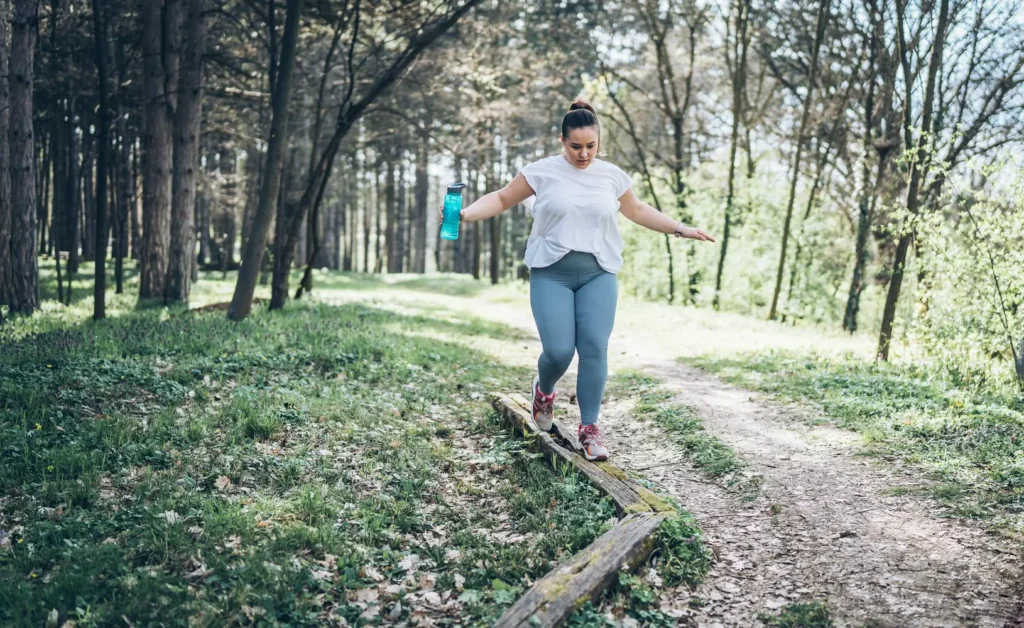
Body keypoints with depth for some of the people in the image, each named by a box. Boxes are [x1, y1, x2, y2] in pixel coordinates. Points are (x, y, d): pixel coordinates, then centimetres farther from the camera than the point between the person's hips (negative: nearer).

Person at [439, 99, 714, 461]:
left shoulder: (612, 176, 9)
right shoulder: (542, 172, 0)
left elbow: (638, 212, 25)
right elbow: (501, 199, 7)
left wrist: (681, 229, 23)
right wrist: (466, 214, -9)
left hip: (598, 273, 2)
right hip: (552, 272, -2)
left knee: (595, 348, -8)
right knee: (558, 351, -10)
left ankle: (589, 428, 4)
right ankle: (543, 390, 26)